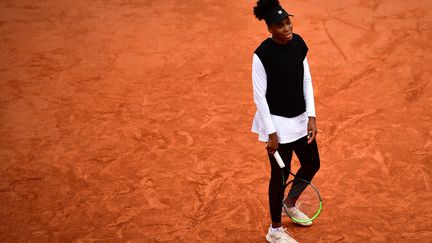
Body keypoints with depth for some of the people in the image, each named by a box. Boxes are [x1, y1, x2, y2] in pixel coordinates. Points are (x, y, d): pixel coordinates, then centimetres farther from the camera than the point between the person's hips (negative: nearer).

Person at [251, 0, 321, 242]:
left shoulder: (298, 43, -3)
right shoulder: (263, 54, -22)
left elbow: (306, 80, 4)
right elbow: (259, 96, -17)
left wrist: (311, 116, -1)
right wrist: (271, 133, -16)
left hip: (300, 119, 7)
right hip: (278, 123, -7)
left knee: (312, 164, 18)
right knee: (280, 174, 6)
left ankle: (290, 204, 46)